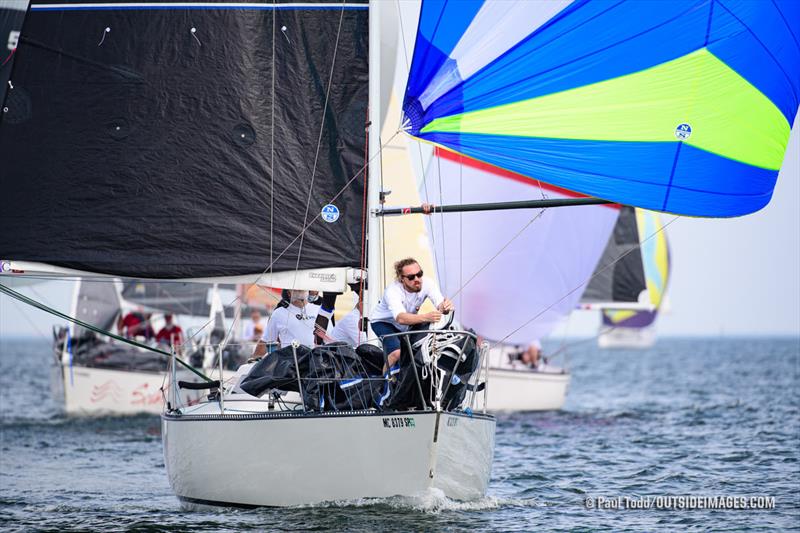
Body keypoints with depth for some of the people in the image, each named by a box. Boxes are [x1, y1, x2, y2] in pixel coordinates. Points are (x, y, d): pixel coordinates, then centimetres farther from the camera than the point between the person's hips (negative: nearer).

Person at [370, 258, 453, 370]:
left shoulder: (426, 284, -24)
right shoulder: (392, 291, -37)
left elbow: (440, 306, -35)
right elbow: (401, 318, -53)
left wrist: (445, 307, -62)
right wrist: (426, 317, -70)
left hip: (408, 324, 5)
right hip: (382, 322, -5)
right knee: (397, 353, -28)